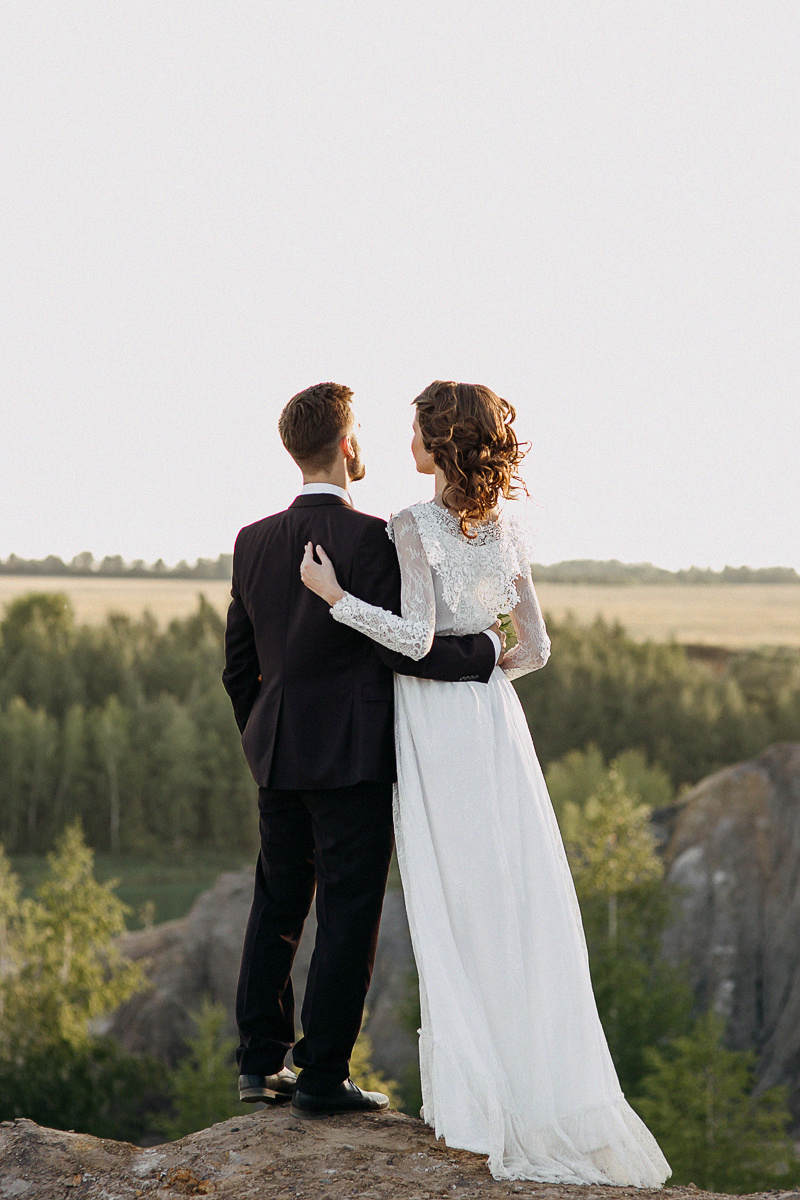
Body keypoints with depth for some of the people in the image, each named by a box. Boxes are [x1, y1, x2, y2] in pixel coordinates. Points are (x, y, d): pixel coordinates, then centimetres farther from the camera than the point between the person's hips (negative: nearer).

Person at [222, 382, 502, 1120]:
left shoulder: (254, 542, 6)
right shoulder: (370, 537, -14)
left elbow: (239, 662, 12)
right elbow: (398, 644, -19)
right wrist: (484, 650, -6)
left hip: (278, 755, 6)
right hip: (354, 755, -6)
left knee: (277, 905, 16)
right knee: (349, 915, 1)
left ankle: (261, 1063, 20)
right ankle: (322, 1079, 2)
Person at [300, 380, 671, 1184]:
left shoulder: (415, 526, -11)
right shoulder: (506, 530, 7)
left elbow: (416, 637, -20)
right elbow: (535, 646, 9)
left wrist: (335, 597, -13)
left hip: (433, 726, -5)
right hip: (495, 722, 5)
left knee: (454, 910, 0)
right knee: (523, 905, 6)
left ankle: (476, 1101, 4)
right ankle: (549, 1093, 8)